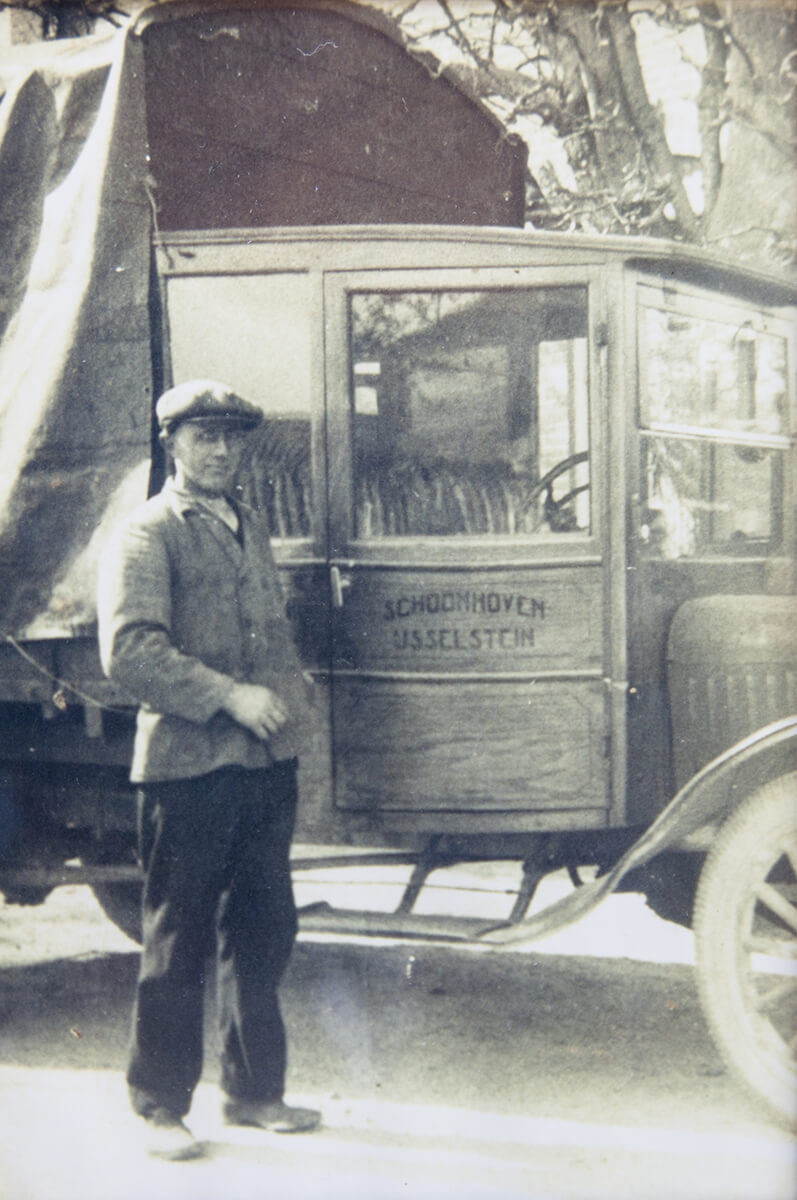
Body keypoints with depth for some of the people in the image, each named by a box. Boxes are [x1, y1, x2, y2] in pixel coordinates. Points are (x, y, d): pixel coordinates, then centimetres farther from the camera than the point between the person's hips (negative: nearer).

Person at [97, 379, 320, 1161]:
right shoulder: (145, 536, -6)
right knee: (177, 943, 1)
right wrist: (230, 697, -20)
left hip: (267, 762, 7)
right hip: (187, 765, -7)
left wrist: (291, 694, 5)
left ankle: (254, 1091, 25)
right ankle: (160, 1108, 13)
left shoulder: (251, 530, 18)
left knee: (263, 934, 12)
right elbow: (129, 650, -17)